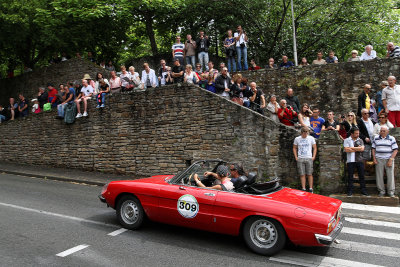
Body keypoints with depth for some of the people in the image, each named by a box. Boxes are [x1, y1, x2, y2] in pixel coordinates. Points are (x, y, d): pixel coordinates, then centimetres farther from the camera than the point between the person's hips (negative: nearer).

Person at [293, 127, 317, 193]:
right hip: (300, 159, 1)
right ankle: (303, 188, 6)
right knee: (302, 174, 0)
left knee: (309, 174, 0)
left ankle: (310, 188, 8)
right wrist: (296, 157, 5)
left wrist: (313, 157, 0)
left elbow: (314, 148, 10)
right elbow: (294, 148, 15)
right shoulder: (297, 139, 6)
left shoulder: (311, 138, 6)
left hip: (309, 158, 0)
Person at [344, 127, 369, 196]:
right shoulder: (347, 140, 3)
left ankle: (363, 191, 13)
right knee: (350, 176, 1)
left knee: (362, 176, 5)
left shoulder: (360, 140, 12)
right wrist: (358, 149, -4)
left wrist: (352, 148, -8)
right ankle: (350, 191, 9)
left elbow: (362, 149, -4)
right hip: (350, 160, -3)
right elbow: (346, 150, -10)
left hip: (359, 160, 3)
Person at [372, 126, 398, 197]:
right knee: (379, 176, 2)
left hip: (389, 160, -2)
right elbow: (373, 149, 11)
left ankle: (391, 192, 8)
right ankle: (381, 191, 12)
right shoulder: (376, 139, 9)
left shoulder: (391, 139, 2)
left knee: (390, 176, -2)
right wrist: (374, 158, 1)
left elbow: (395, 150, -2)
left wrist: (391, 160, -10)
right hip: (379, 160, 2)